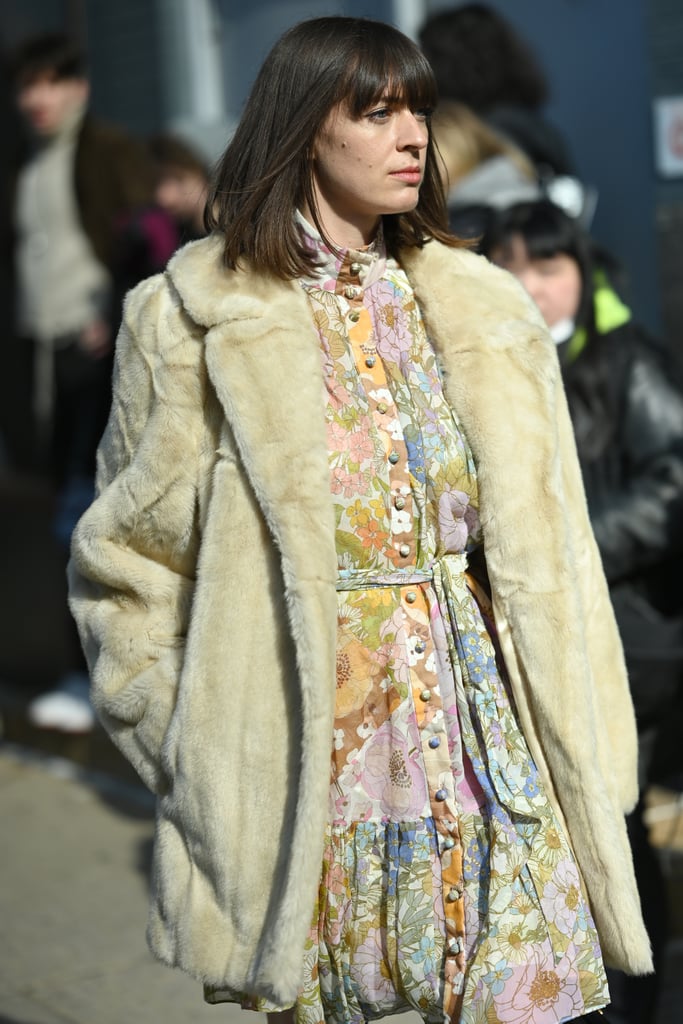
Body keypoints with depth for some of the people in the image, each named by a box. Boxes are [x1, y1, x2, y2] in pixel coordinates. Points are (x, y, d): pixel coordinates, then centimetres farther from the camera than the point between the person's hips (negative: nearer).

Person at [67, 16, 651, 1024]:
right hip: (297, 739, -3)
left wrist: (589, 747, 6)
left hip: (477, 722, 3)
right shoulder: (194, 316, -2)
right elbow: (126, 554, 2)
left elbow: (543, 546, 9)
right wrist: (182, 743, -2)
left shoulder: (479, 307, 8)